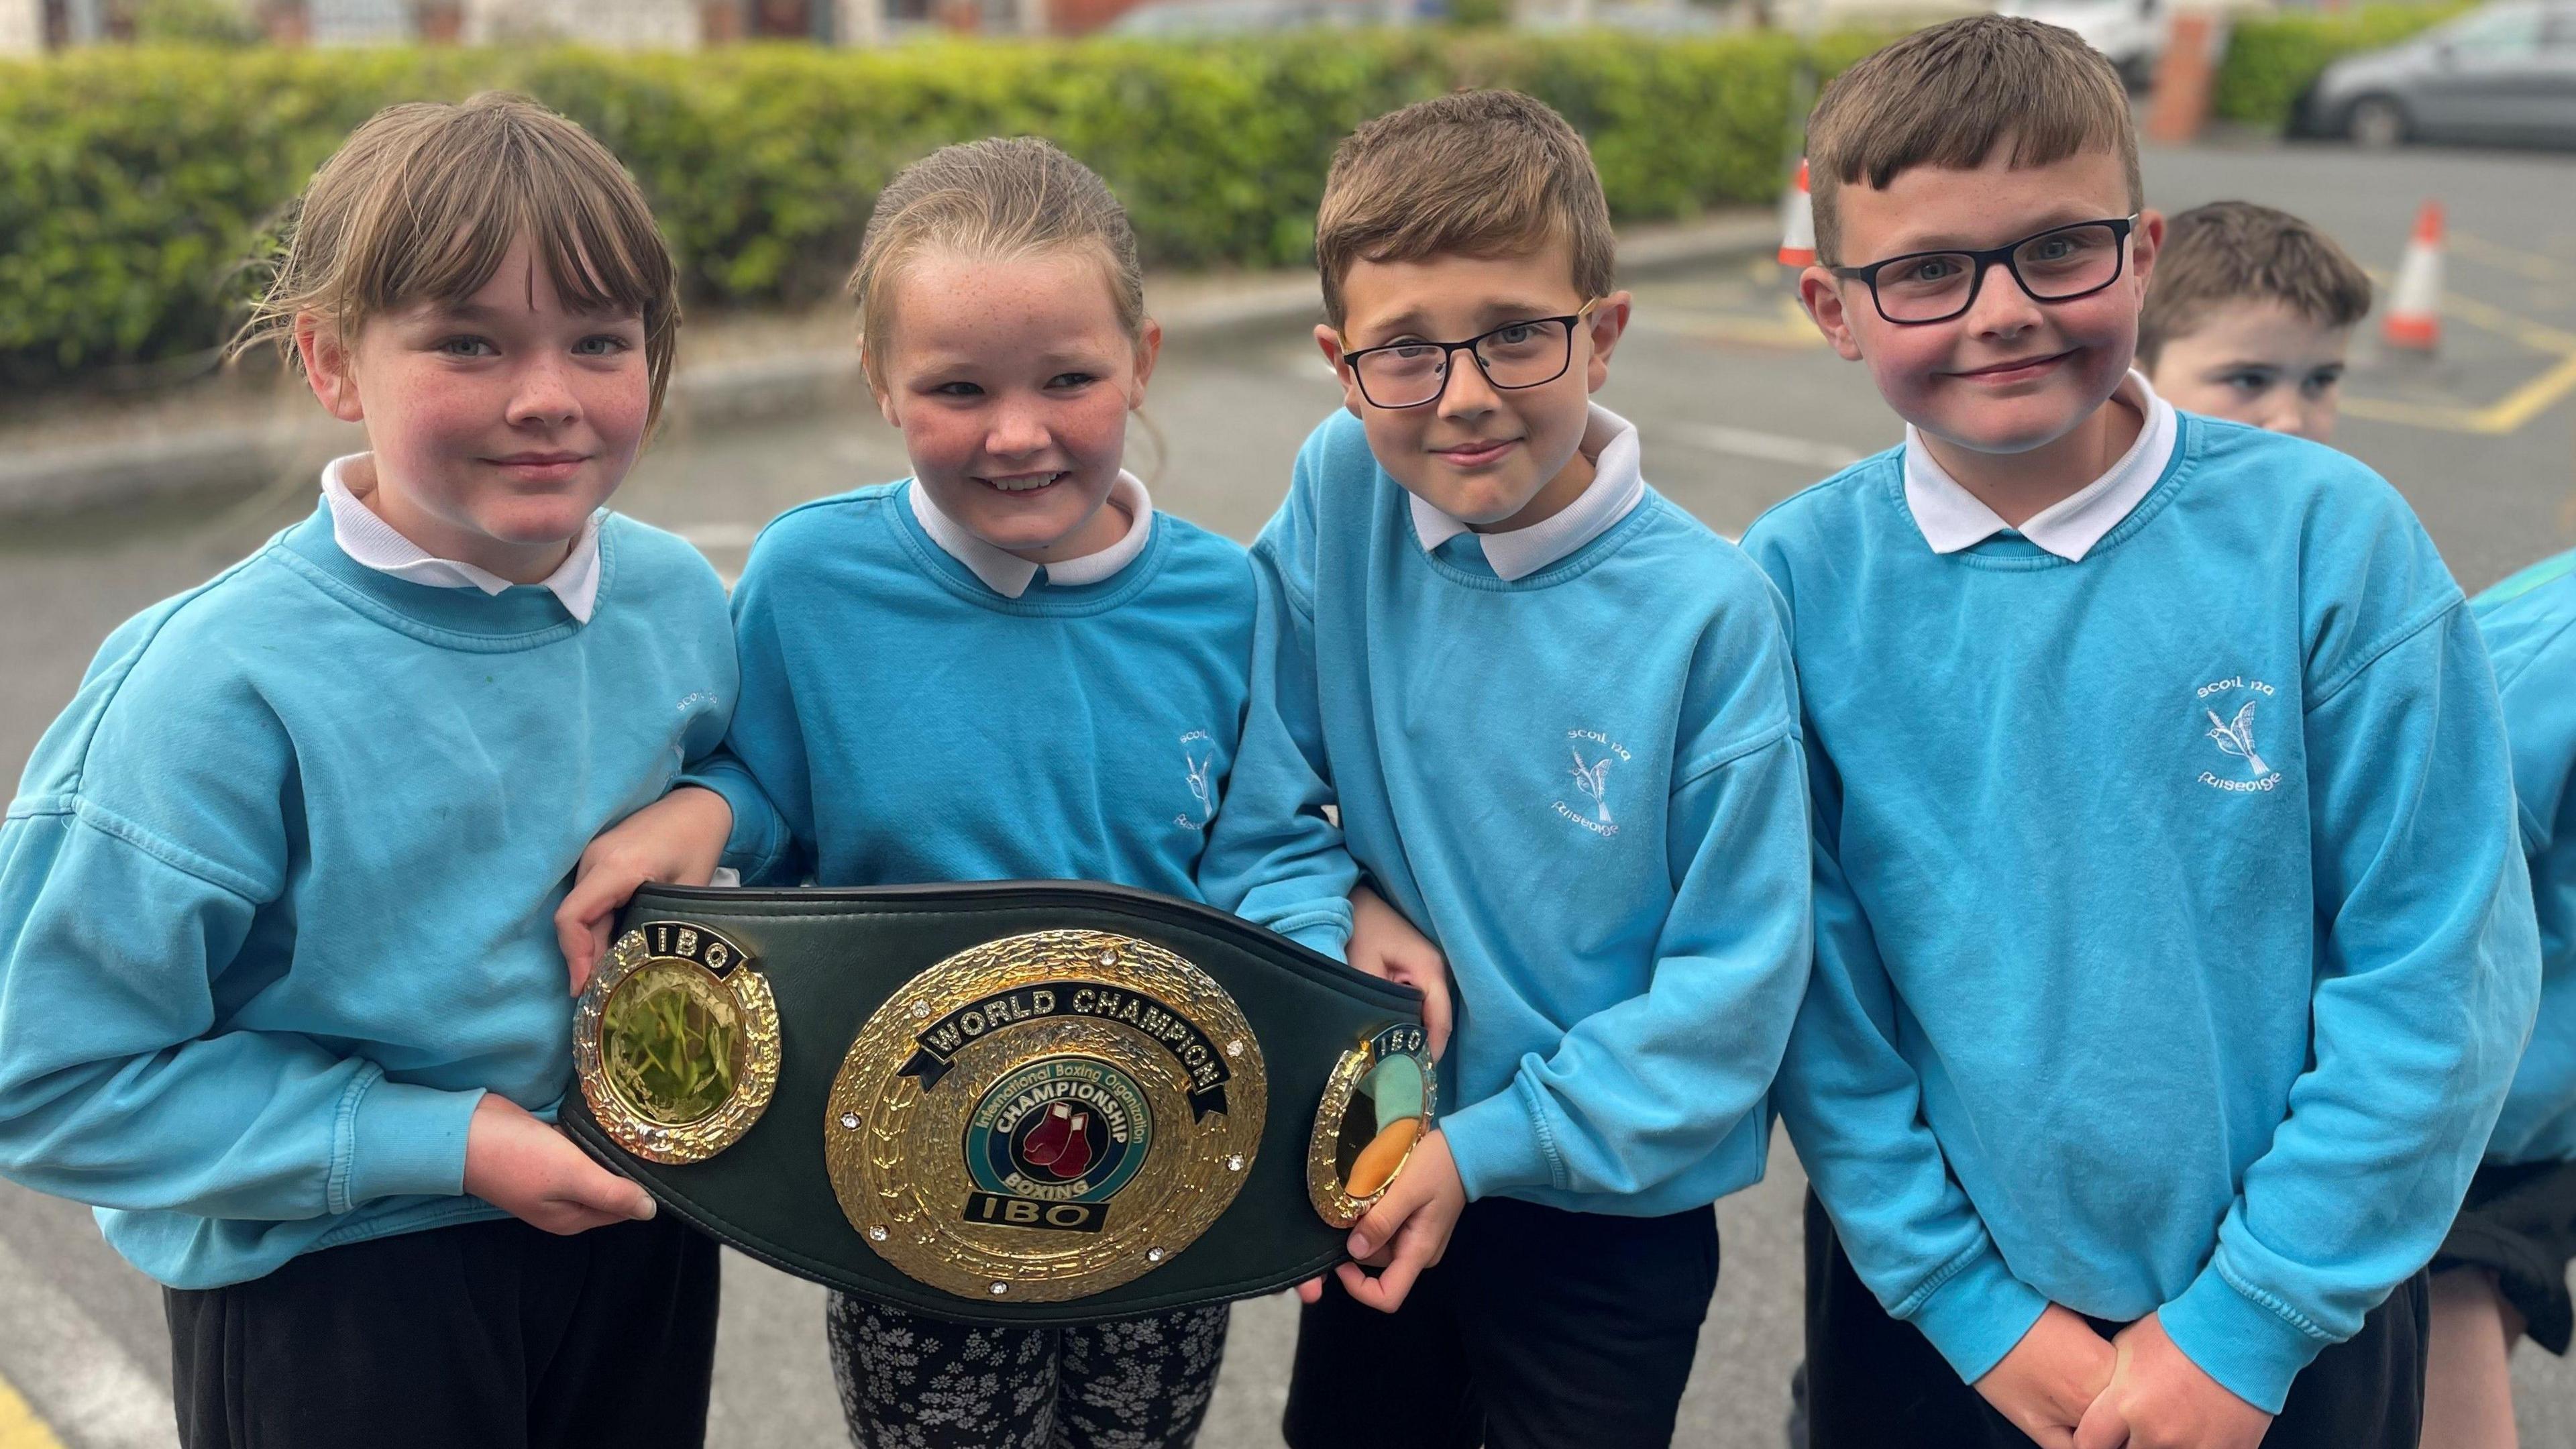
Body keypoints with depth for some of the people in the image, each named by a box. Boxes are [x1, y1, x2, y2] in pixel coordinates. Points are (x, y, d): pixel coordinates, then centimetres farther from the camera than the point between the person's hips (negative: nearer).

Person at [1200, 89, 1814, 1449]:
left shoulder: (1708, 611, -19)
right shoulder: (1338, 496, -12)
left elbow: (1735, 979, -15)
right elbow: (1260, 820, -5)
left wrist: (1486, 1146, -16)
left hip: (1608, 1207, -3)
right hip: (1379, 1184, 3)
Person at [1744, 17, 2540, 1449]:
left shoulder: (2330, 537, -13)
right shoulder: (1802, 581, -10)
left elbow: (2440, 973, -11)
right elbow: (1810, 983, -6)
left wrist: (2245, 1322, -11)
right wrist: (1970, 1302, -8)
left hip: (2290, 1328, 0)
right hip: (1931, 1313, 1)